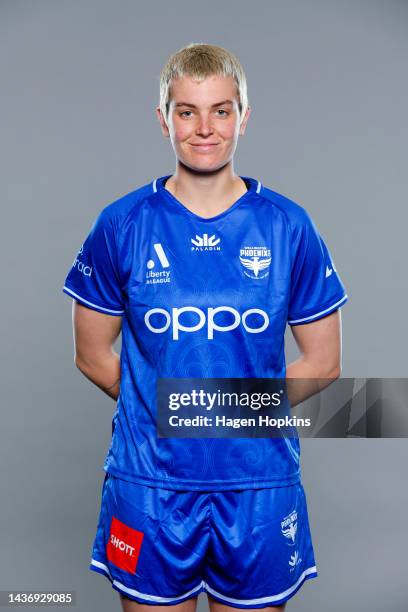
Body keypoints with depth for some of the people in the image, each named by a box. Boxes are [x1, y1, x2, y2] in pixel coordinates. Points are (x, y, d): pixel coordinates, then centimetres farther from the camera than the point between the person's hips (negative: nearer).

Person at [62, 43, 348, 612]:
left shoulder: (288, 227, -3)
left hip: (260, 484, 1)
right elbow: (94, 355, 4)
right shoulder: (121, 225, -4)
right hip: (149, 484, 0)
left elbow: (322, 363, 3)